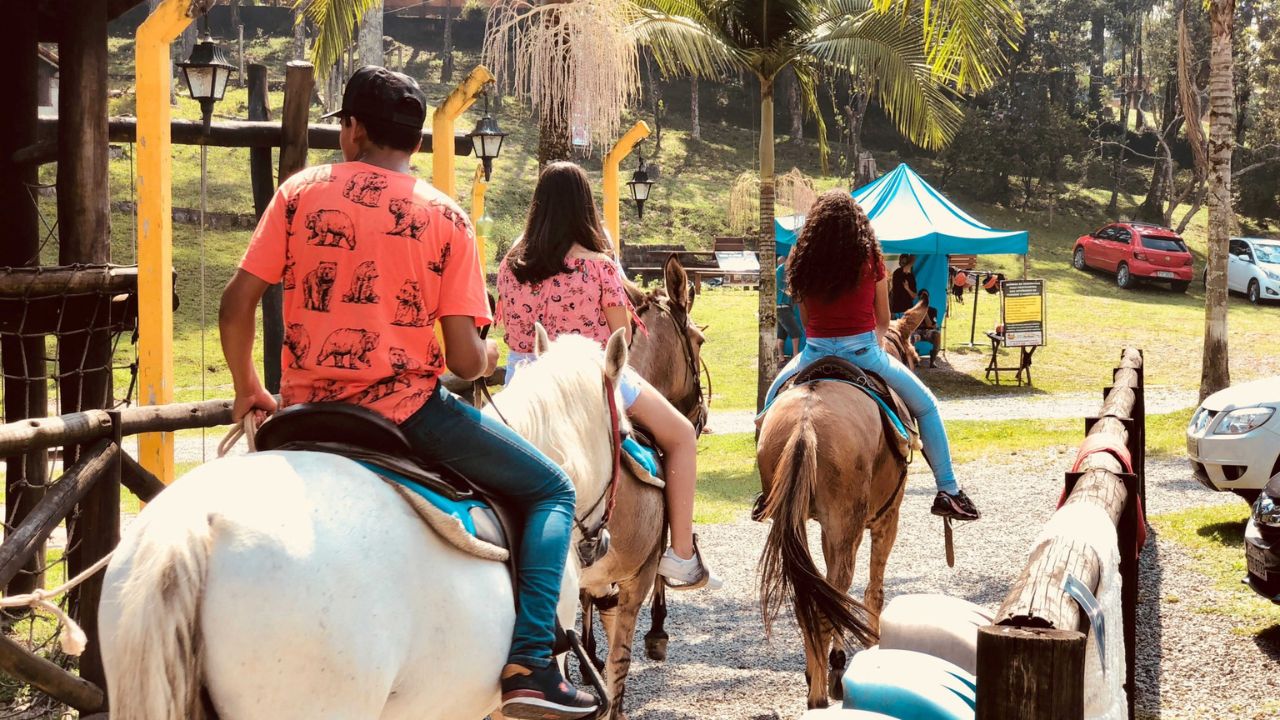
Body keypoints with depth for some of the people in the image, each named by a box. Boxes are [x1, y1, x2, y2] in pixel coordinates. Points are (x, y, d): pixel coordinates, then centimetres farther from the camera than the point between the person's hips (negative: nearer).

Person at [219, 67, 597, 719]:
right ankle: (530, 665, -6)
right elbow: (464, 359, -7)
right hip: (406, 407, -3)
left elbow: (237, 303, 1)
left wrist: (247, 389, 17)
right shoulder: (446, 218, -2)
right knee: (551, 488, 10)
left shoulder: (300, 193, 3)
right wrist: (487, 360, 17)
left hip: (308, 407, 3)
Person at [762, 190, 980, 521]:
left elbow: (805, 318, 11)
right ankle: (948, 490, 10)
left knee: (773, 399, 29)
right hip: (863, 350, -2)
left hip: (816, 352, 2)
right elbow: (884, 318, 8)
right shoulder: (870, 259, -2)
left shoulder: (804, 262, 2)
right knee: (925, 405, 15)